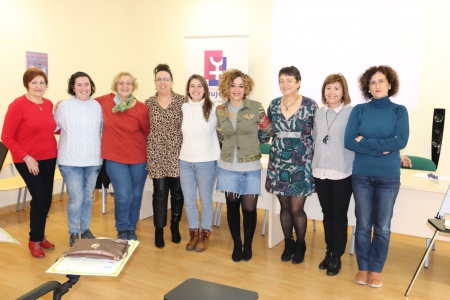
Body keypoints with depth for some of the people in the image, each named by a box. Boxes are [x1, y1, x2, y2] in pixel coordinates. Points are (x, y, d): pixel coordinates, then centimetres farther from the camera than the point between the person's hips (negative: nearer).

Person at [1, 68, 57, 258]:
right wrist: (26, 157, -15)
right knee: (40, 198, -8)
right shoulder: (18, 105, -13)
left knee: (46, 199, 11)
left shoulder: (48, 104, 3)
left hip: (49, 158, 6)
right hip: (27, 160, -5)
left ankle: (40, 235, 31)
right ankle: (34, 240, 14)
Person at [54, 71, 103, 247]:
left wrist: (100, 151, 10)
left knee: (87, 197, 14)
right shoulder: (64, 106, -3)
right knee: (76, 198, -4)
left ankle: (85, 229, 30)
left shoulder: (97, 106, 3)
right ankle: (73, 233, 15)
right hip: (70, 160, -2)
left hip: (93, 160, 3)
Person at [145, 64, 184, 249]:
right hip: (157, 154, 0)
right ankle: (159, 230, 17)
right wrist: (147, 149, 1)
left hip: (177, 153, 0)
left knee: (177, 191, 8)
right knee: (160, 192, 2)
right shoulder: (148, 103, 4)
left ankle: (175, 226, 28)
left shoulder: (182, 101, 0)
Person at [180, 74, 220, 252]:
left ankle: (205, 234, 27)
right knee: (188, 200, 12)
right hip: (185, 161, 3)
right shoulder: (183, 108, 1)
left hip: (206, 162, -3)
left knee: (206, 200, 9)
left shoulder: (213, 109, -8)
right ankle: (193, 232, 30)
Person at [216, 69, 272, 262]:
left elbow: (268, 132, 6)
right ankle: (236, 244, 28)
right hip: (227, 166, 2)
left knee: (249, 208, 2)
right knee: (232, 205, 10)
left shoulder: (256, 107, -5)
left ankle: (248, 245, 24)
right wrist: (232, 143, 6)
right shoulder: (220, 110, 2)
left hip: (250, 167, -2)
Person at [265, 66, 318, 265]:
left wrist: (315, 158, -2)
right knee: (284, 206, 11)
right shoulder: (274, 105, 6)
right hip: (278, 162, 4)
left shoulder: (310, 105, -5)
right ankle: (288, 244, 29)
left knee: (296, 209, -1)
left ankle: (300, 245, 22)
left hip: (301, 163, -3)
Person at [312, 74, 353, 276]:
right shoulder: (319, 113, 8)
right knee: (327, 214, 15)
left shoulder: (352, 113, -8)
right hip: (320, 171, 5)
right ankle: (329, 252, 28)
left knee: (339, 215, 6)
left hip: (343, 172, -4)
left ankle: (336, 257, 19)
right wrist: (315, 162, 16)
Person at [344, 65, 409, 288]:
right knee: (363, 224, 9)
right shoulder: (359, 110, 1)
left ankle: (376, 270, 23)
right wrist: (381, 148, -15)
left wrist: (365, 141, -15)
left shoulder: (399, 111, 0)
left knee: (383, 226, 8)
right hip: (361, 175, 1)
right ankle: (363, 267, 24)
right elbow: (349, 141, -9)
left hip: (388, 176, 0)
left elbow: (401, 141, -14)